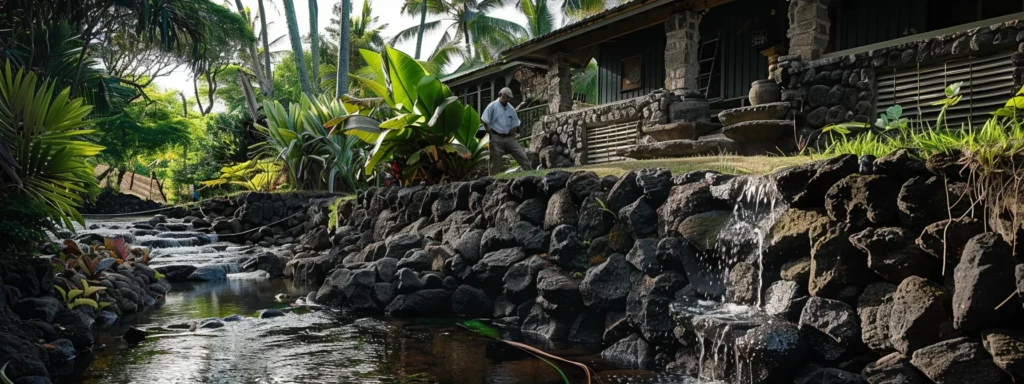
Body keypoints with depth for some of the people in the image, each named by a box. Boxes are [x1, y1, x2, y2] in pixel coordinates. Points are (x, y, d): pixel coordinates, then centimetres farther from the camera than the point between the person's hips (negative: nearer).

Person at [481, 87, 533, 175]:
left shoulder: (511, 108, 9)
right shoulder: (493, 106, -5)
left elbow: (515, 124, 18)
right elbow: (484, 121, -5)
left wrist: (513, 130, 3)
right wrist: (491, 132, -4)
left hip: (510, 138, 4)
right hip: (497, 138, -4)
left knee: (522, 156, -3)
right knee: (496, 162, 1)